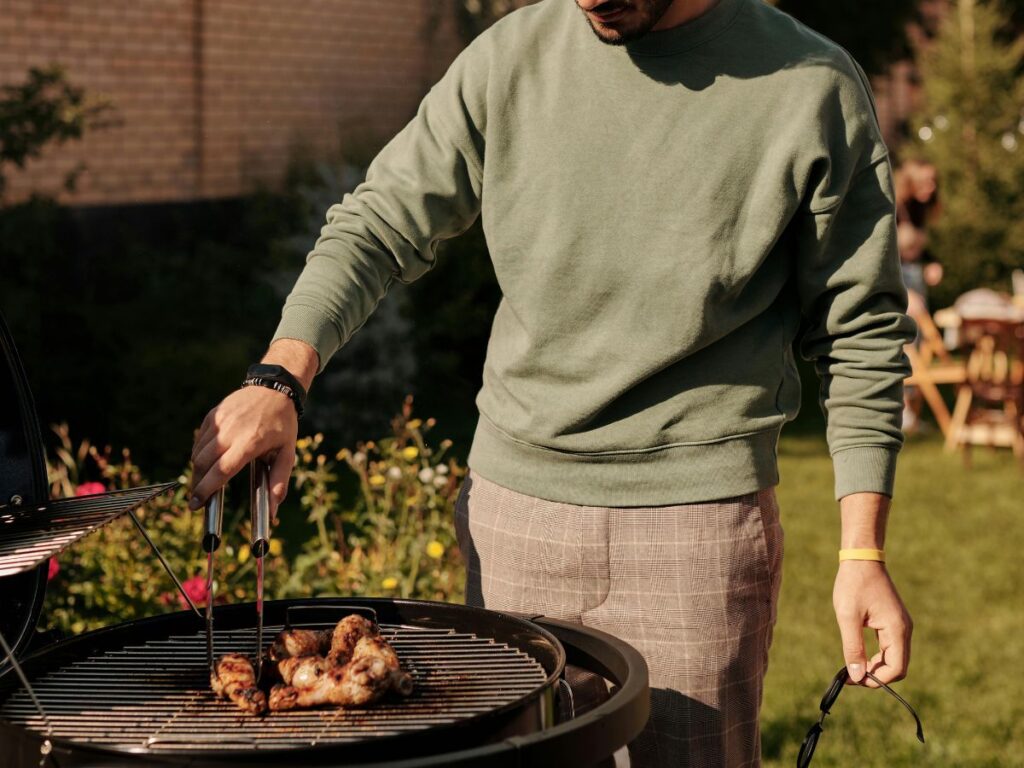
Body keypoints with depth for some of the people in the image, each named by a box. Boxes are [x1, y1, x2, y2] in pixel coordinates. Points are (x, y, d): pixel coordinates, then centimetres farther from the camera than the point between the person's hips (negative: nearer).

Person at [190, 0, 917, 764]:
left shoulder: (813, 87, -6)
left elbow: (860, 337, -1)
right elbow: (378, 225, 5)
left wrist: (863, 554, -5)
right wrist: (279, 379, -12)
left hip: (697, 521, -2)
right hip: (514, 511, 3)